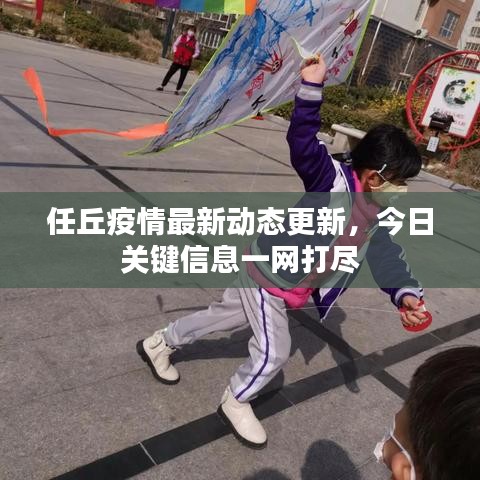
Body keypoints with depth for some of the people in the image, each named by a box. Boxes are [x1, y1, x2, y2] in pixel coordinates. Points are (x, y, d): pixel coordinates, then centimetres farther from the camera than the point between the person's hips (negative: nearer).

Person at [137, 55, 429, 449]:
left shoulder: (375, 214, -2)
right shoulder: (335, 181, -26)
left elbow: (386, 255, -2)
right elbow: (303, 144, -40)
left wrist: (405, 293, -17)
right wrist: (312, 87, -50)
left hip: (290, 282, 9)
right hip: (268, 274, -9)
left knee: (225, 315, 22)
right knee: (274, 351, 1)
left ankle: (159, 344, 45)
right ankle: (236, 403, 32)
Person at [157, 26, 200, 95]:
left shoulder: (195, 42, -5)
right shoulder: (181, 37, 2)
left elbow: (197, 52, 3)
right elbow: (175, 45, 14)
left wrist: (192, 57, -12)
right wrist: (175, 52, 1)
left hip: (186, 63, -2)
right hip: (177, 60, 2)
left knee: (182, 77, 5)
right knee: (169, 73, 3)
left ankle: (178, 90, 16)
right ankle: (162, 86, 11)